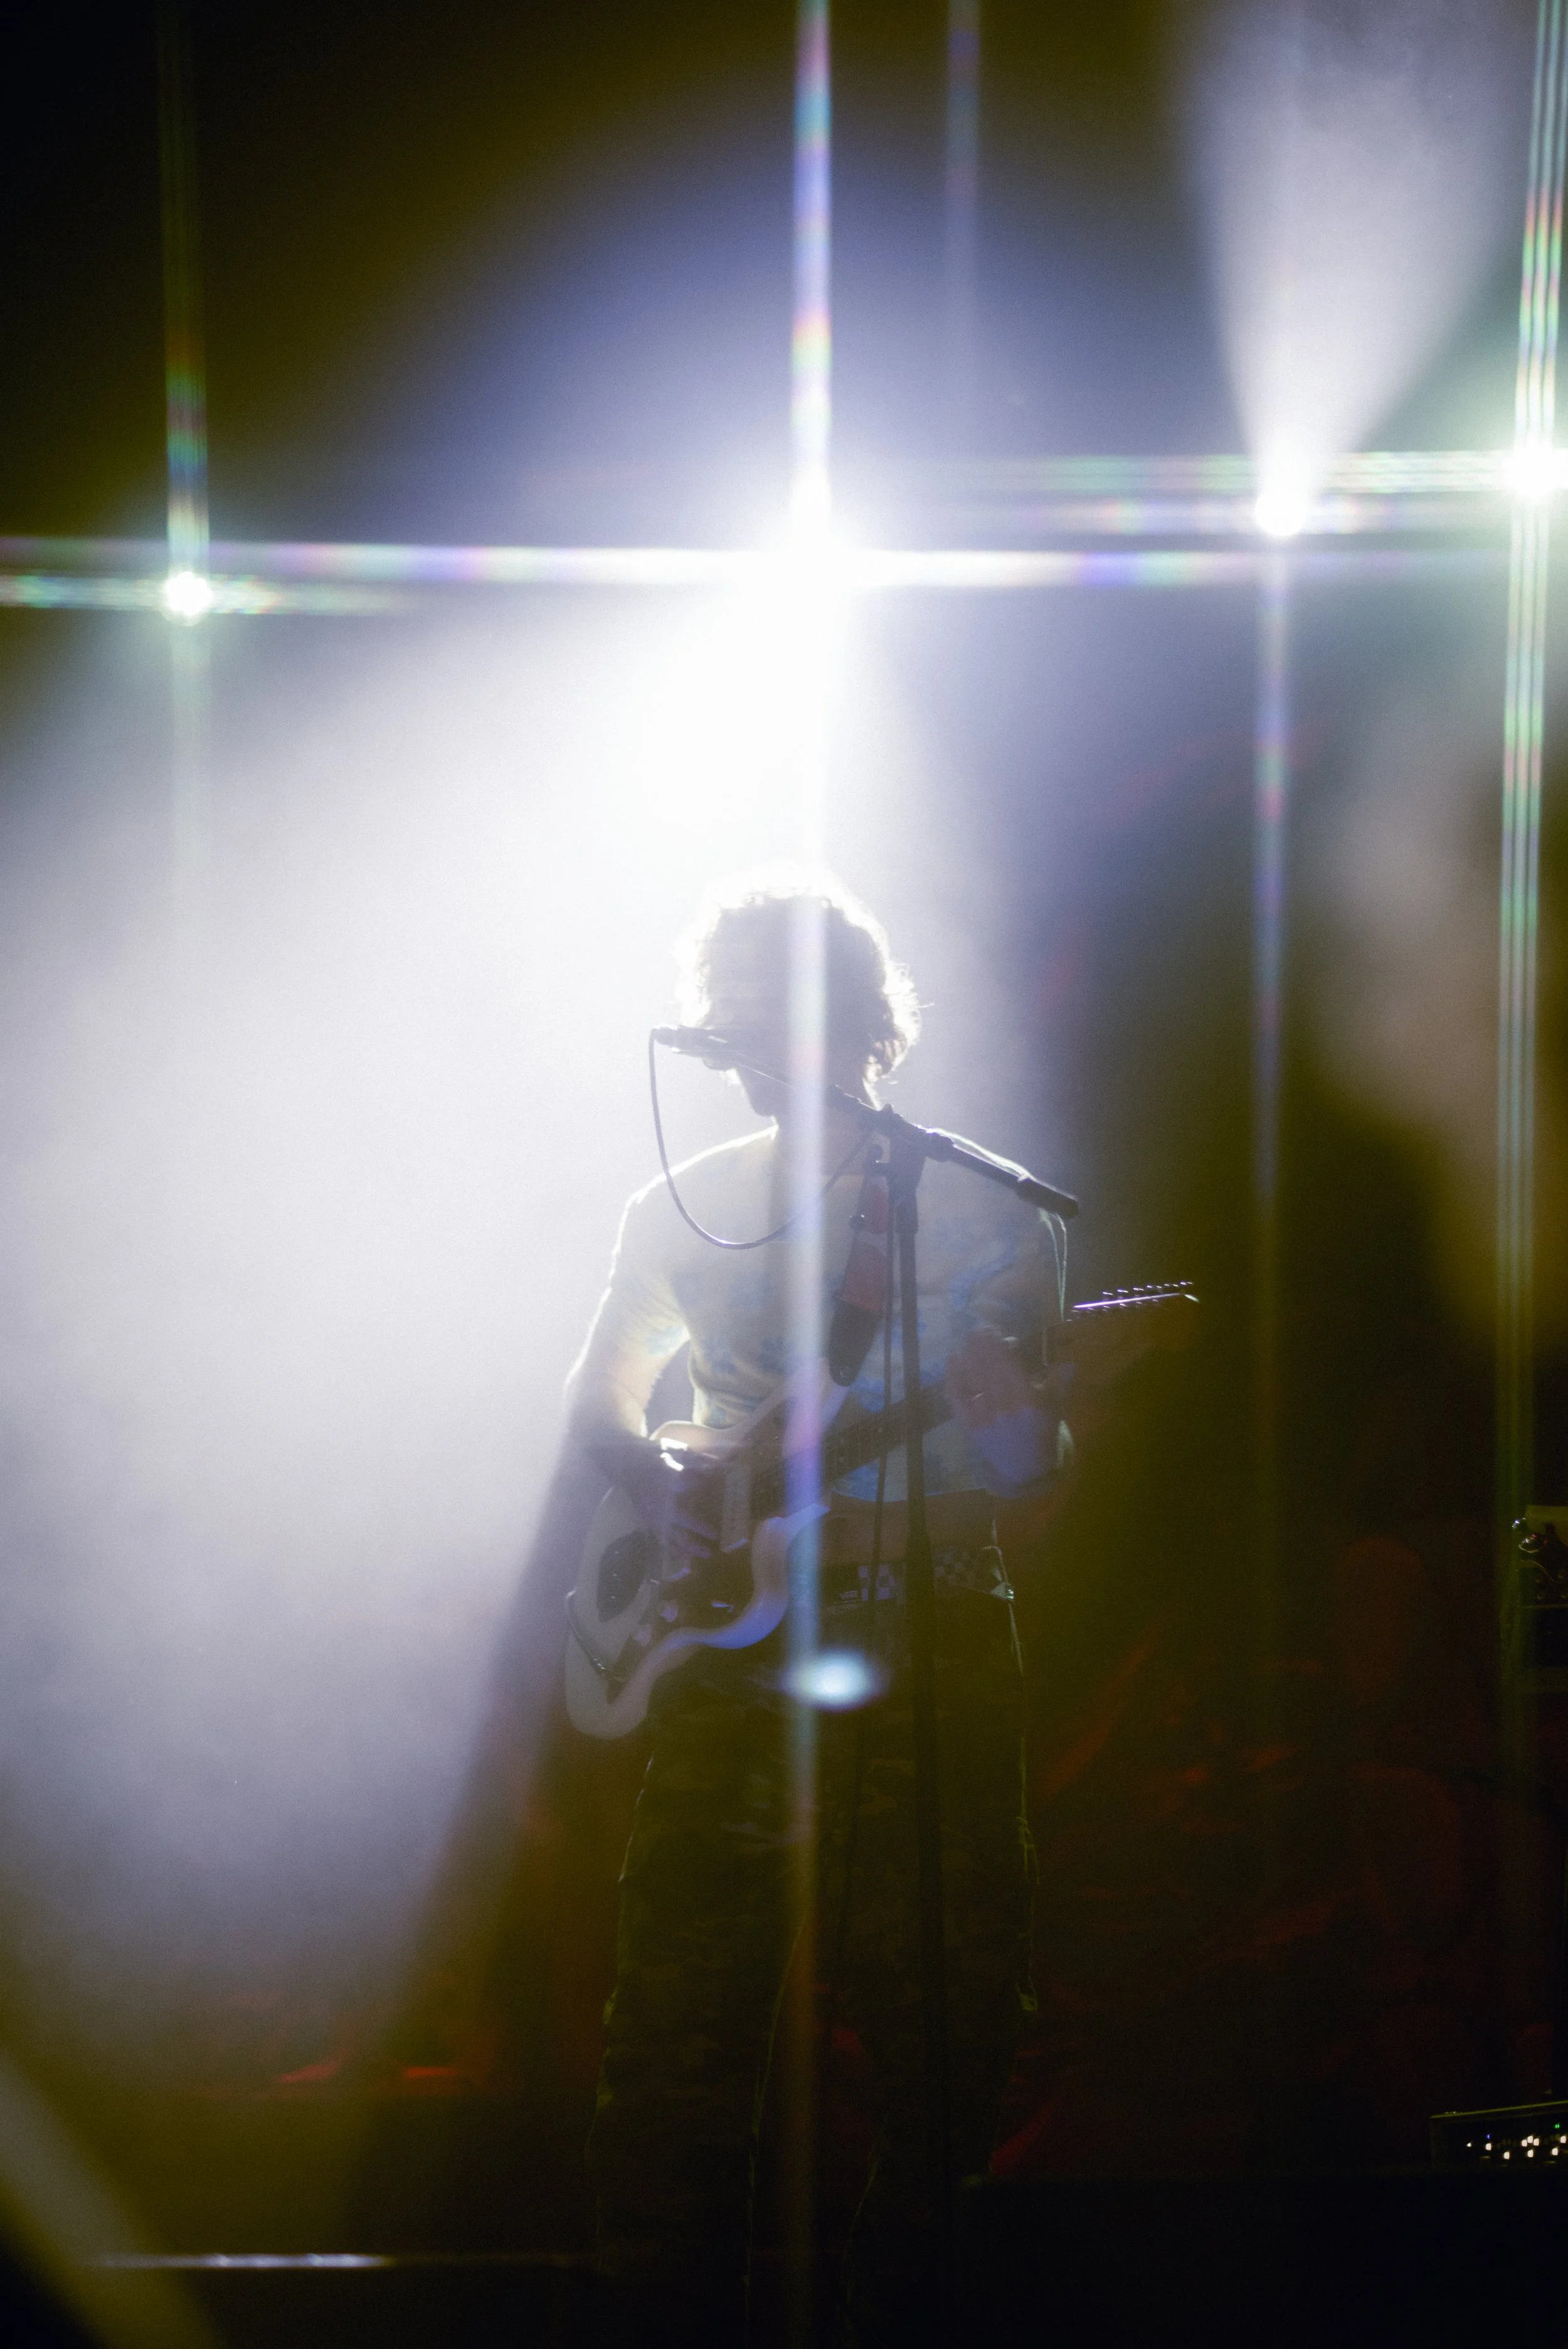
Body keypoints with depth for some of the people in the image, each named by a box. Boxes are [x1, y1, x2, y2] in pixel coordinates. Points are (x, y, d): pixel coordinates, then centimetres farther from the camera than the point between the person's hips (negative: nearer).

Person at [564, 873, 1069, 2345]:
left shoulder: (985, 1214, 7)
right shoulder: (683, 1212, 13)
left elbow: (1026, 1464, 4)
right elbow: (598, 1395, 22)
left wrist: (1024, 1435, -19)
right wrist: (660, 1487, 2)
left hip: (927, 1631, -1)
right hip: (730, 1635, 2)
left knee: (944, 2015, -1)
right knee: (681, 2018, -4)